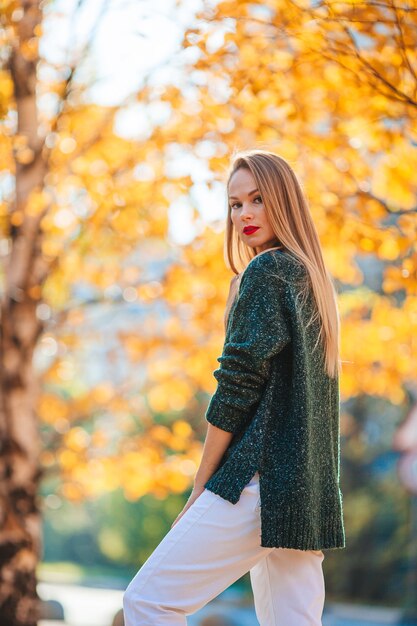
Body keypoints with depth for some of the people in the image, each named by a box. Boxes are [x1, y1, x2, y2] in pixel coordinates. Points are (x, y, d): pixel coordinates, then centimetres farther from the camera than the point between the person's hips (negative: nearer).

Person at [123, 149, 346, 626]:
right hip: (310, 494, 9)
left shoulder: (266, 272, -7)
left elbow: (239, 385, -11)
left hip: (264, 481, -9)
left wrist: (200, 489, -5)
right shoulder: (311, 277, 20)